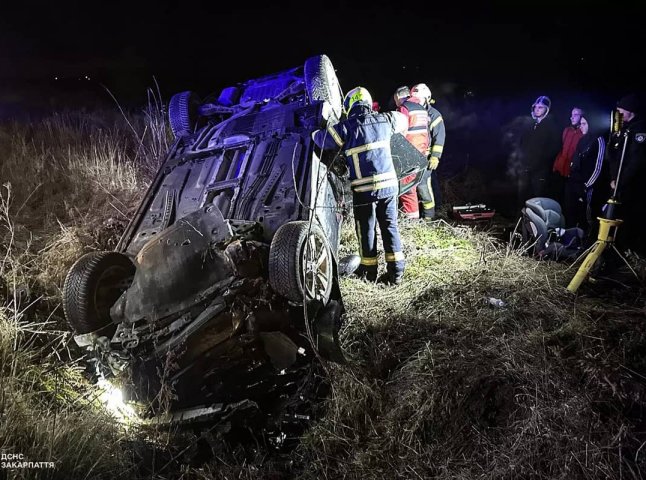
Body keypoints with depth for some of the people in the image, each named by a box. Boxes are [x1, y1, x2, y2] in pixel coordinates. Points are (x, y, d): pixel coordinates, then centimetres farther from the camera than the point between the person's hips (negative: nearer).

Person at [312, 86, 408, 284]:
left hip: (364, 189, -3)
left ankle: (369, 270, 21)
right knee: (390, 226, 11)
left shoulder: (346, 127, -8)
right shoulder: (384, 120, 5)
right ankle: (396, 270, 11)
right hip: (389, 184, 4)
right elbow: (402, 119, 25)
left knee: (366, 229, 10)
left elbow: (320, 139, -3)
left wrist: (315, 133, 19)